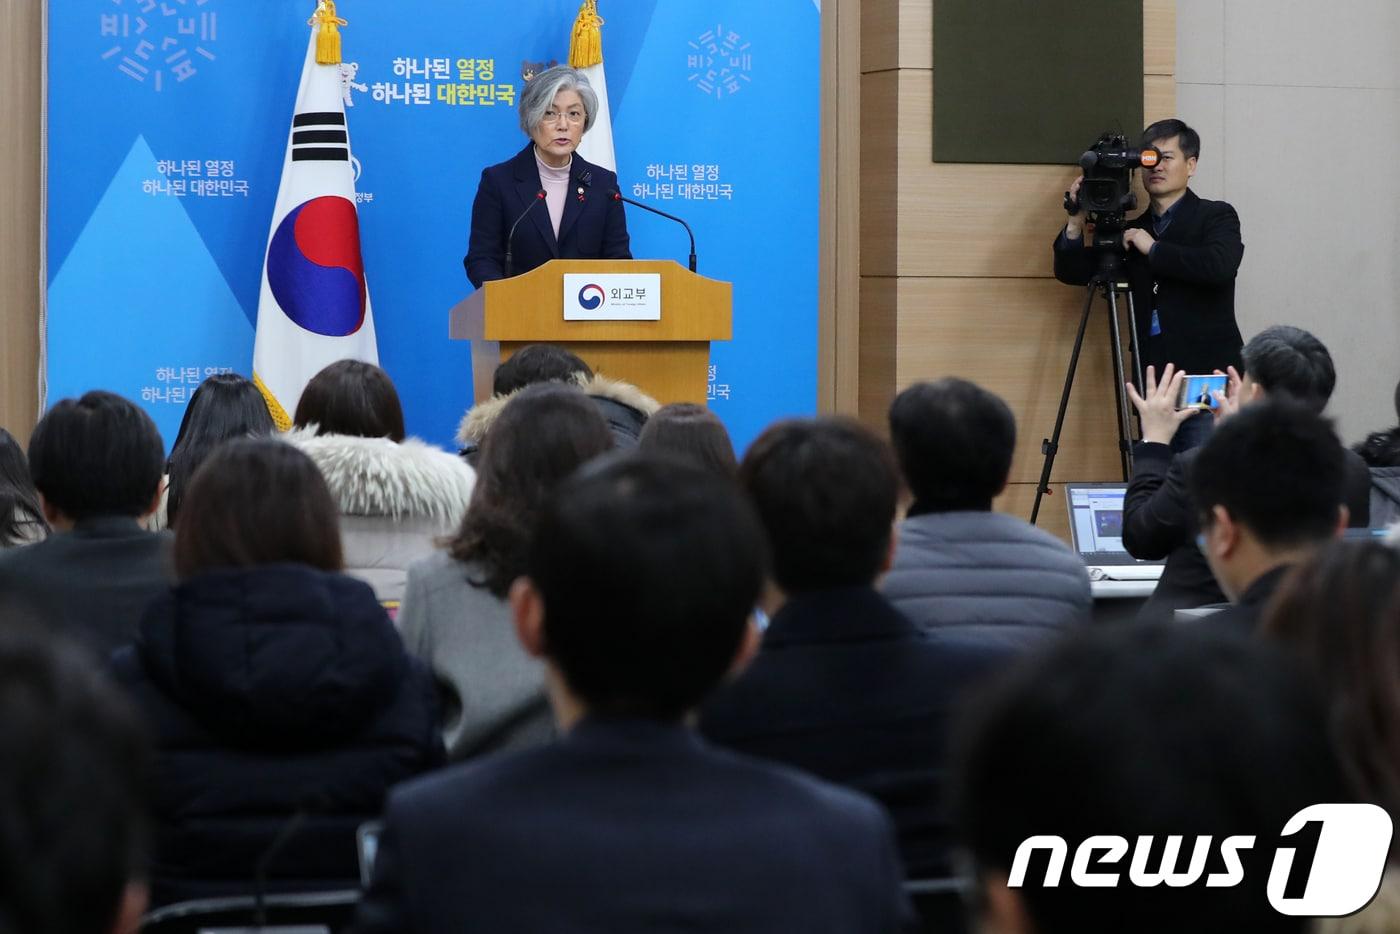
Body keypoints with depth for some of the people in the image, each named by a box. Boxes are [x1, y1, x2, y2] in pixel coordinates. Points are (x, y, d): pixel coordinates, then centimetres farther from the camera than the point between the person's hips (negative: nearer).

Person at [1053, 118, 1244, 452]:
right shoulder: (1134, 230, 16)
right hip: (1153, 385, 5)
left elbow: (1220, 266, -18)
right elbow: (1071, 272, 13)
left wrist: (1154, 249, -11)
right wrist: (1076, 220, -2)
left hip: (1207, 380, -5)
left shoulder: (1216, 217, 2)